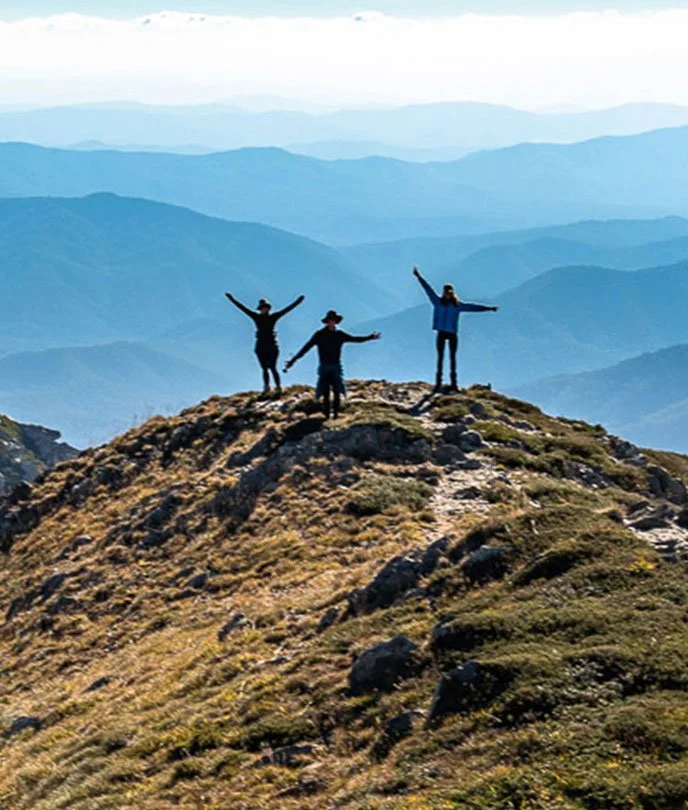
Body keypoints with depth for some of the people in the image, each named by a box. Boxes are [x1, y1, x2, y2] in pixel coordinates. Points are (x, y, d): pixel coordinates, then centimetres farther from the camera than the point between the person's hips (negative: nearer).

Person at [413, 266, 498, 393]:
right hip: (441, 333, 0)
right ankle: (438, 383, 2)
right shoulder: (438, 302, 3)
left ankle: (454, 383, 7)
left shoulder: (458, 305, 4)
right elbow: (428, 289, 3)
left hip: (452, 334, 0)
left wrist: (488, 308, 3)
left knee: (452, 357, 5)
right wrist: (419, 277, 2)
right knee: (440, 357, 3)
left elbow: (473, 307, 5)